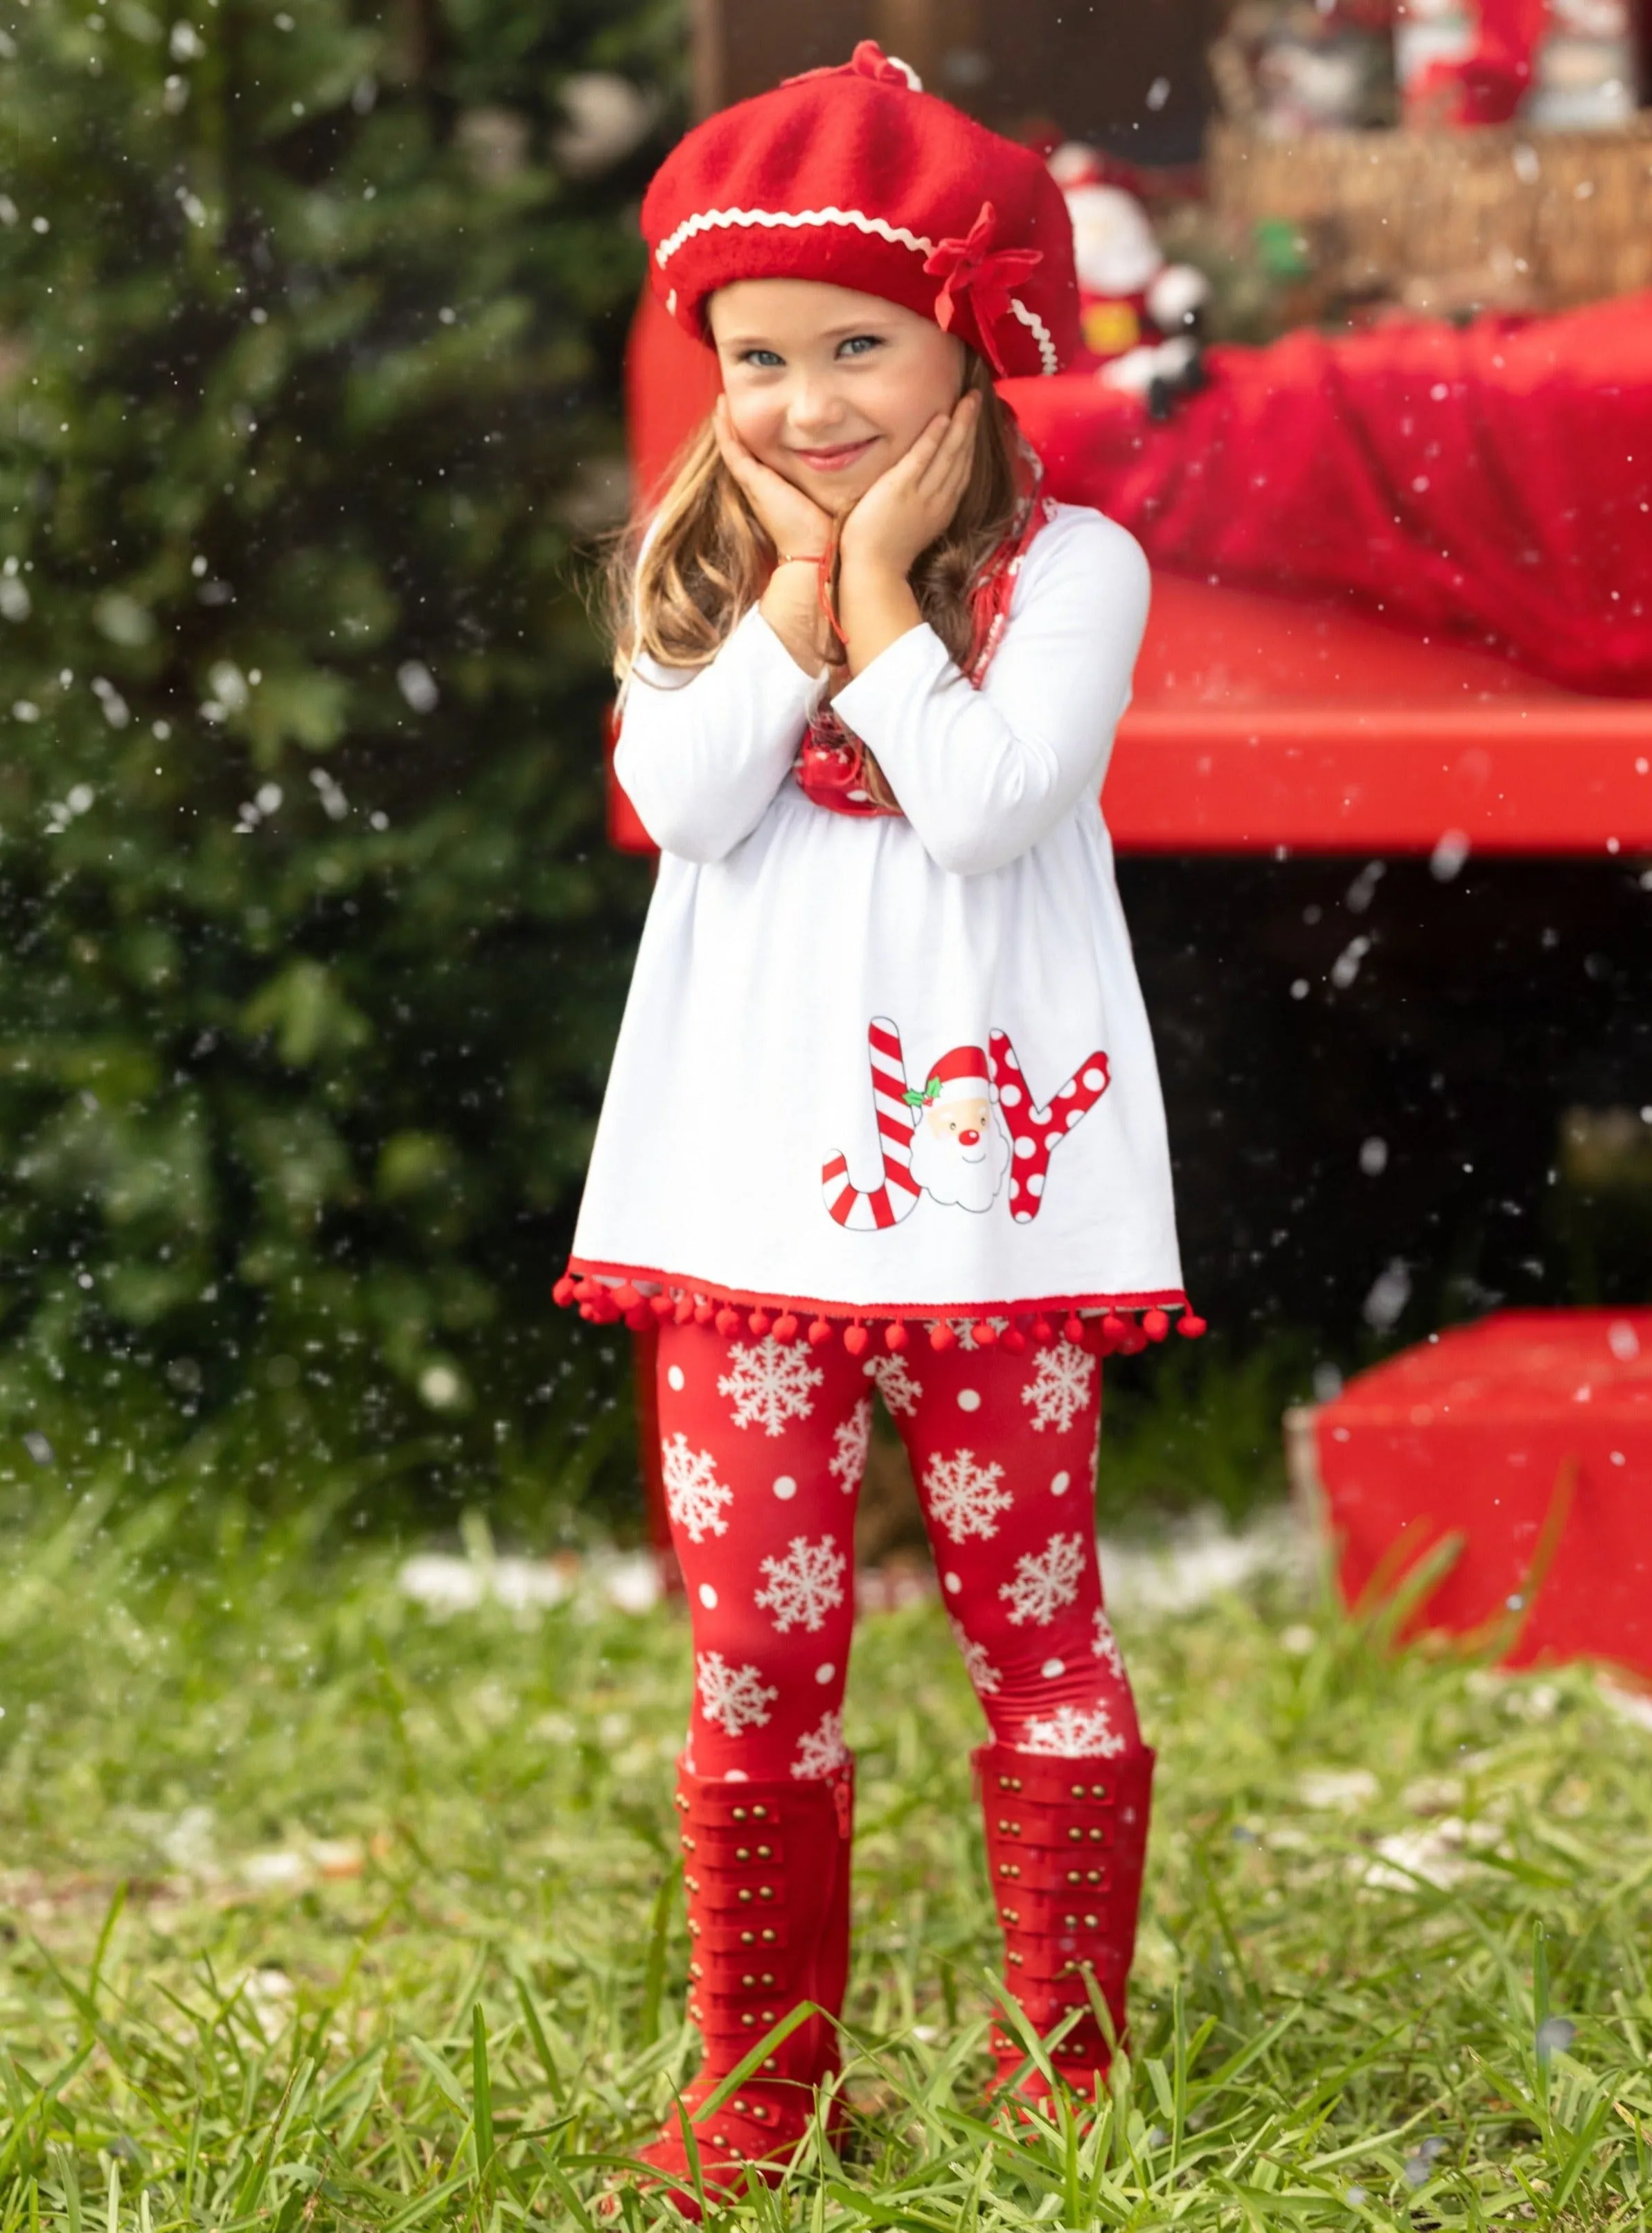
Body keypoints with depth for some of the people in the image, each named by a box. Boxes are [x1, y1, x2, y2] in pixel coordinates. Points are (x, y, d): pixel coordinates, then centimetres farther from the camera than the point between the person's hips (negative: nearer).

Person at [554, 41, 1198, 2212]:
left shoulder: (1065, 567, -5)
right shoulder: (694, 568, 7)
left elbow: (984, 808, -18)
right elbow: (683, 800, -9)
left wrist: (877, 593, -13)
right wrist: (802, 583, -9)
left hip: (988, 1179, -3)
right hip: (756, 1188, 3)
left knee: (1033, 1628, 6)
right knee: (760, 1643, 5)